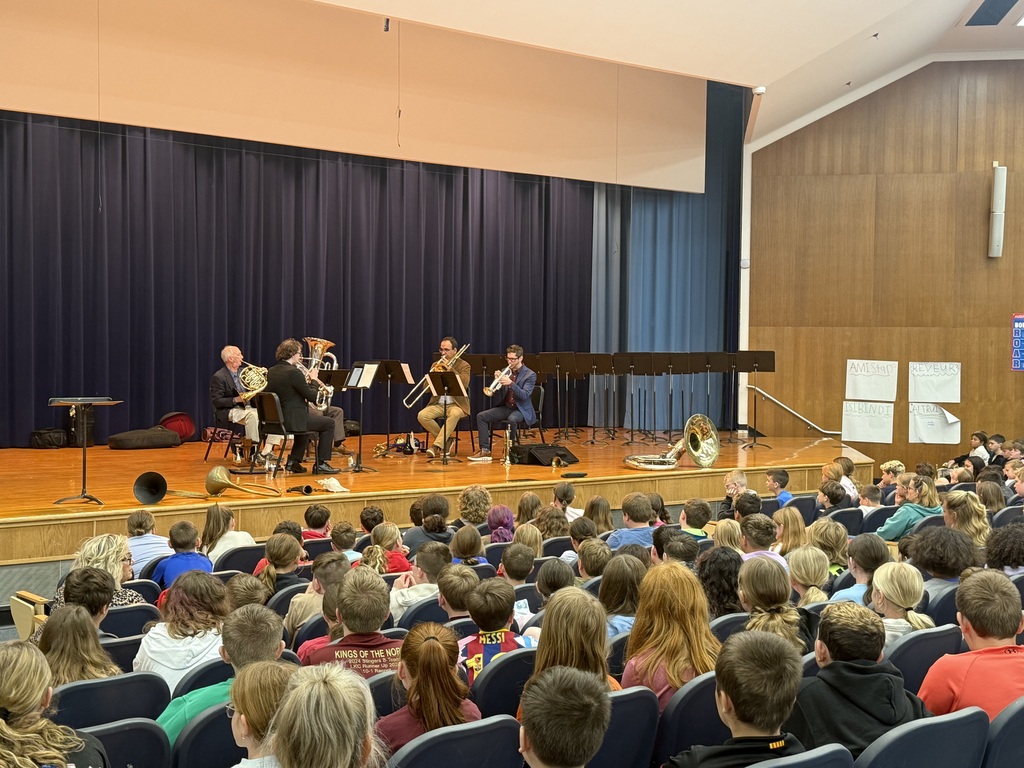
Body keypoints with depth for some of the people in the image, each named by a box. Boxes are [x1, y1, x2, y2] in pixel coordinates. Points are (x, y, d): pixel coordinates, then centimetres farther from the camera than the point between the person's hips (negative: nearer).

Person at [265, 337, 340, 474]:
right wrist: (313, 380, 2)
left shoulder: (271, 372, 7)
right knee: (328, 423, 9)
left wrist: (307, 382, 18)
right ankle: (321, 464, 10)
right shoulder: (293, 372, -19)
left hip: (275, 420, 9)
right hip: (292, 420, -9)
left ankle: (293, 461, 31)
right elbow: (312, 397, -15)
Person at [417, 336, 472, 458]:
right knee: (421, 416, -25)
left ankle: (437, 445, -34)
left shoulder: (464, 365, 3)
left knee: (455, 414, -39)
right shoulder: (436, 365, 13)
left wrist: (450, 368, -17)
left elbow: (464, 384, -17)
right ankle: (447, 439, -8)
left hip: (456, 404, -4)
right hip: (438, 404, 4)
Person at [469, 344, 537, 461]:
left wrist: (511, 383, -32)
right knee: (481, 416, -14)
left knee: (512, 419, -38)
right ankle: (485, 451, -17)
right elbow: (497, 396, 5)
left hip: (521, 409, -5)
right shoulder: (505, 372, 8)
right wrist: (497, 381, -14)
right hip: (506, 407, 5)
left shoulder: (530, 375, -6)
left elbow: (525, 395, -19)